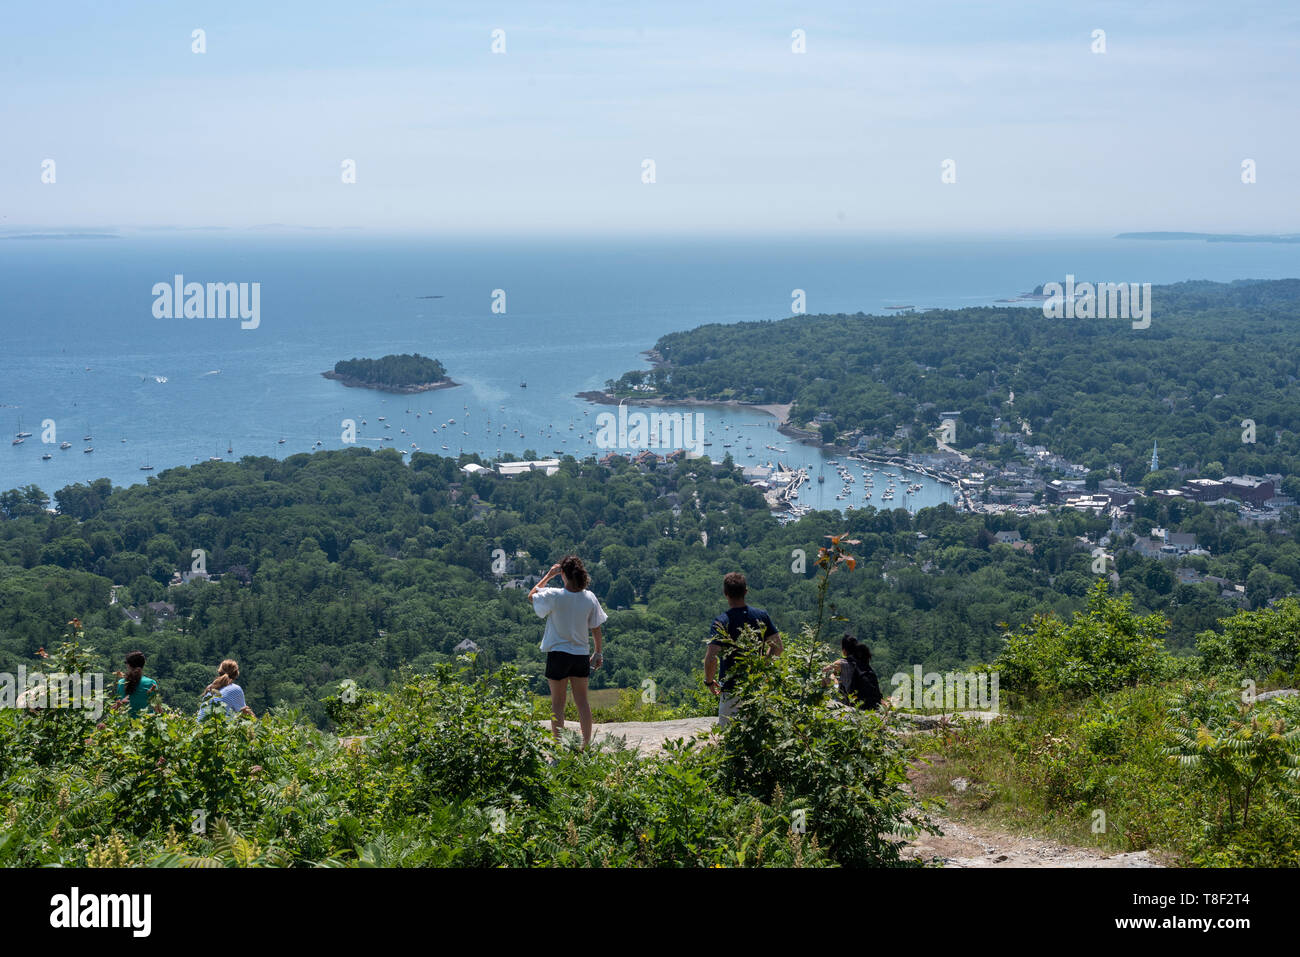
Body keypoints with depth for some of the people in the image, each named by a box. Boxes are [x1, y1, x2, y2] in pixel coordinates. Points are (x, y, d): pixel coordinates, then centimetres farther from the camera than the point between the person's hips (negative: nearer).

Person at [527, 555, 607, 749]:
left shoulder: (554, 596, -16)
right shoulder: (590, 598, -5)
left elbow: (531, 596, 5)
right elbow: (596, 629, 2)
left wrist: (549, 575, 6)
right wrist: (599, 653, 14)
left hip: (558, 654, -3)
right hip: (581, 655, 3)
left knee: (558, 702, 6)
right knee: (582, 701, 13)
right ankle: (586, 745, 16)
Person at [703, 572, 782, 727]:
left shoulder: (721, 622, -16)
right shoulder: (761, 616, -3)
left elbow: (711, 659, -23)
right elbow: (778, 647, 2)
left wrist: (709, 681, -6)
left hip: (731, 689, -4)